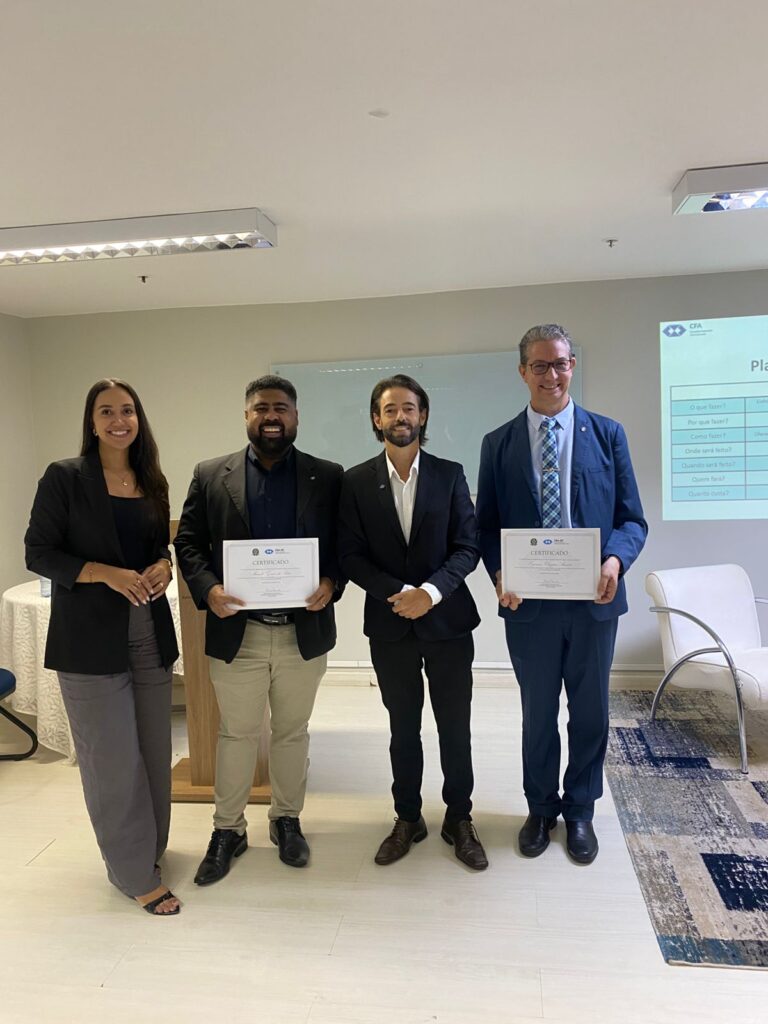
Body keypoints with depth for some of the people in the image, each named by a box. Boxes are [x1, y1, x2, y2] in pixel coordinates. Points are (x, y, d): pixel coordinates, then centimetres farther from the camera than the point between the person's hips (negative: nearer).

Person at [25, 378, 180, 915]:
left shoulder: (153, 482, 9)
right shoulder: (64, 477, -6)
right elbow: (39, 553, -8)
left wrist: (163, 567, -6)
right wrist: (108, 574, -20)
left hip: (151, 634, 5)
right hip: (91, 639, -5)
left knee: (155, 751, 13)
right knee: (114, 759, 2)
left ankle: (147, 847, 34)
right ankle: (136, 874, 18)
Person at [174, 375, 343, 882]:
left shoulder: (328, 477, 0)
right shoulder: (210, 476, 2)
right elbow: (188, 542, 3)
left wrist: (332, 583, -15)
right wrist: (208, 589, -14)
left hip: (303, 632, 0)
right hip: (236, 632, 0)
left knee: (293, 732, 16)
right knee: (236, 734, 14)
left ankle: (288, 820, 37)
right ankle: (228, 830, 32)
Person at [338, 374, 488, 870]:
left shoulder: (450, 474, -1)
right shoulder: (356, 481, -1)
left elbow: (468, 546, -3)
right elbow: (351, 555, -3)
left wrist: (432, 590, -18)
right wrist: (396, 593, -16)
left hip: (447, 620, 0)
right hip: (390, 625, 1)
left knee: (455, 727, 9)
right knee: (404, 728, 14)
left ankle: (459, 819, 28)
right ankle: (408, 819, 31)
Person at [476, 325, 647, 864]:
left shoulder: (607, 433, 1)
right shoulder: (499, 443, 2)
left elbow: (632, 518, 1)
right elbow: (487, 525, 3)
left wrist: (616, 559, -20)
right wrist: (500, 573, -15)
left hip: (593, 599, 0)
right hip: (528, 601, 0)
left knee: (590, 713, 14)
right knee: (538, 714, 16)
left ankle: (580, 811, 36)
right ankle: (541, 809, 37)